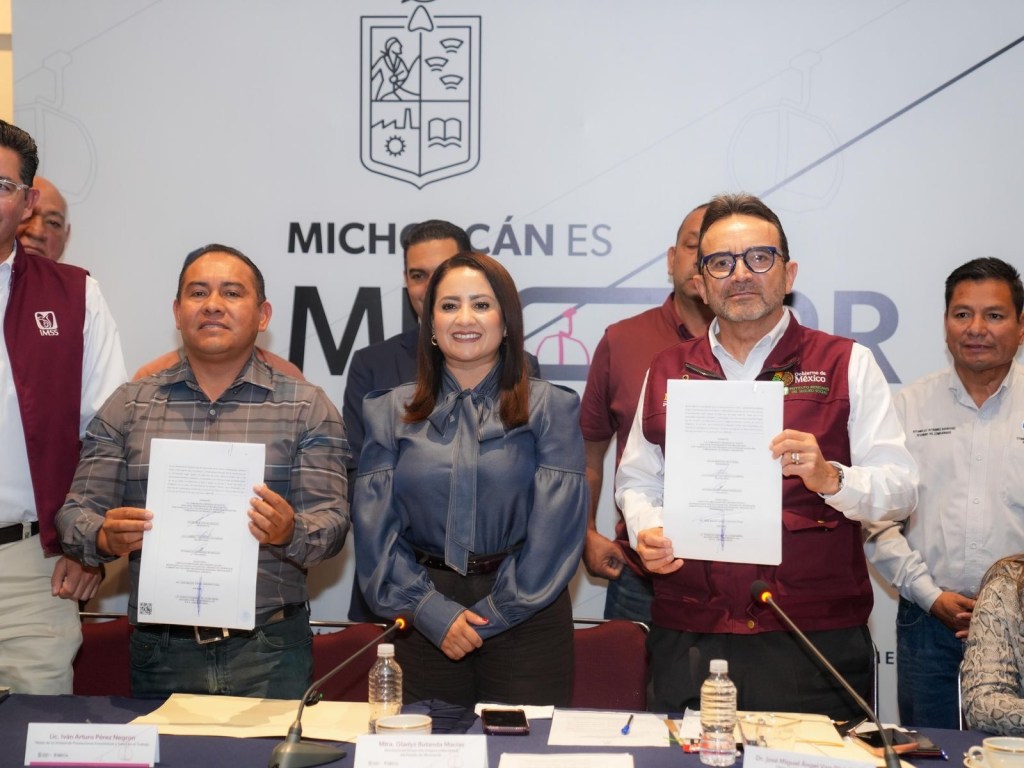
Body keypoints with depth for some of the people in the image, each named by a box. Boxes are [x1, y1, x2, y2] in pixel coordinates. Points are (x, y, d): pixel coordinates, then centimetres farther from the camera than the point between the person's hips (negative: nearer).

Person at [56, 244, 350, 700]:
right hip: (160, 654, 2)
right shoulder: (127, 406, 9)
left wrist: (289, 532, -24)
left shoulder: (307, 407, 4)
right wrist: (106, 538, -16)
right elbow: (76, 512, 6)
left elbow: (331, 520, -2)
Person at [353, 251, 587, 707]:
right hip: (424, 624, 2)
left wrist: (490, 615, -10)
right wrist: (433, 611, -10)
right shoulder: (392, 412, 7)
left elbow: (557, 523, -6)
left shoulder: (550, 409, 1)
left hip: (525, 617, -1)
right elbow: (375, 524, 1)